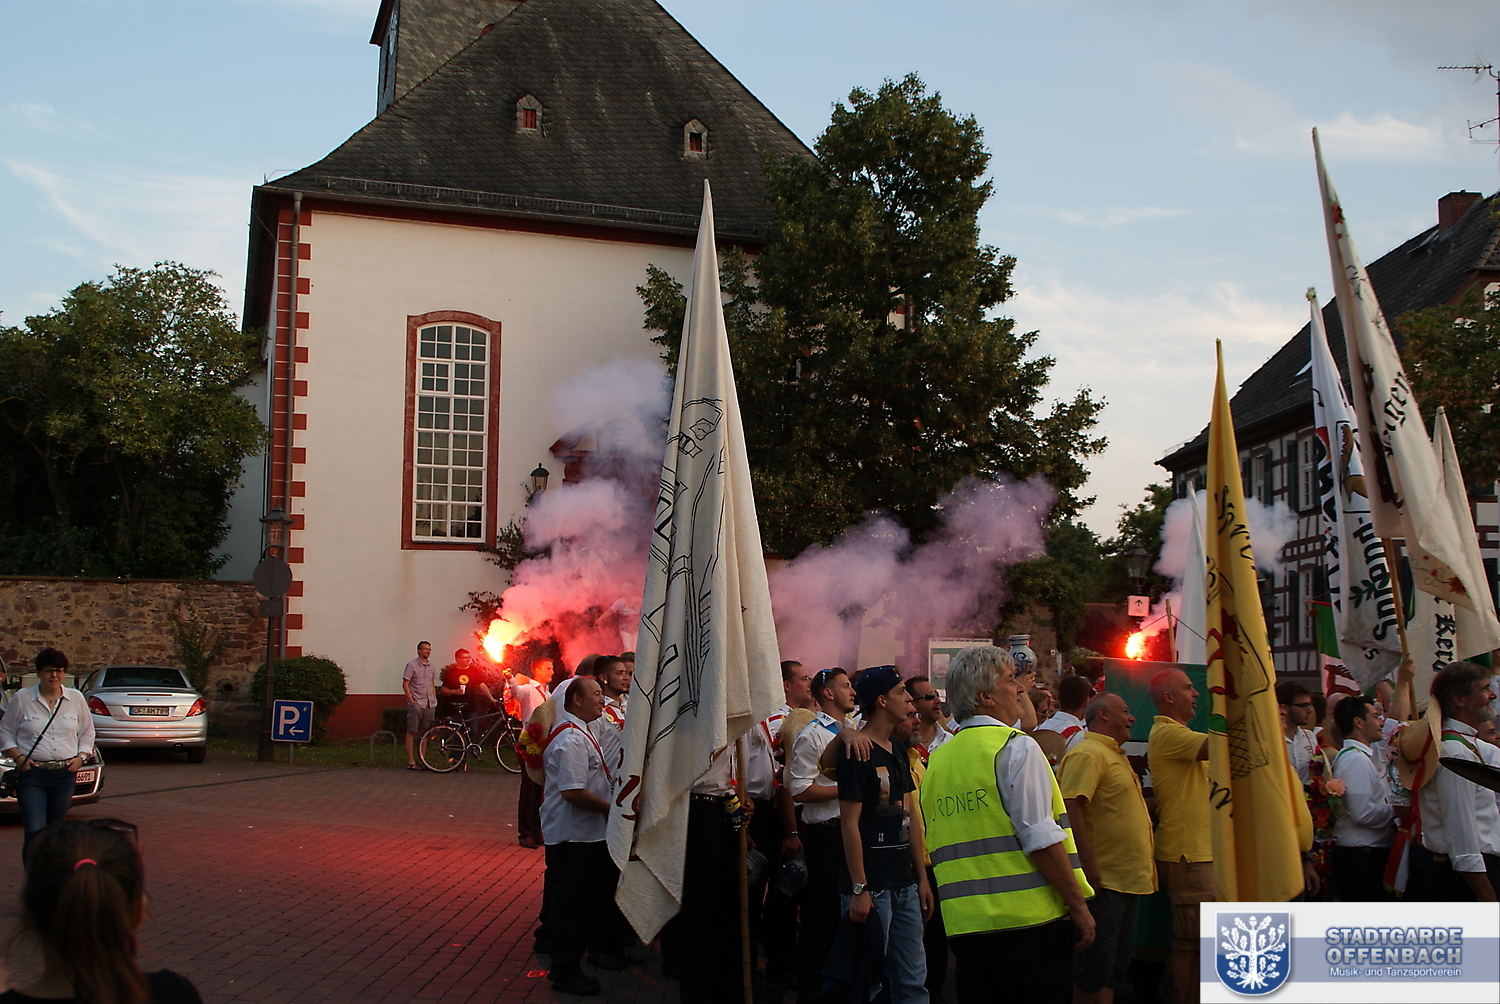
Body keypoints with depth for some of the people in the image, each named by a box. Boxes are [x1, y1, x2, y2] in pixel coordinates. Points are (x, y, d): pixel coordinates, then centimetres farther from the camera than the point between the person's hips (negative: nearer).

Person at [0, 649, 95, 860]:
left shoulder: (76, 699, 7)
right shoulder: (22, 698, 1)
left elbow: (87, 732, 15)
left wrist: (81, 757, 0)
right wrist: (18, 757, -6)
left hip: (65, 774, 3)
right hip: (32, 774, -2)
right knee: (34, 833, -14)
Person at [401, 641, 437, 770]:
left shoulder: (431, 667, 15)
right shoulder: (412, 665, -3)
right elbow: (405, 684, -6)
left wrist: (434, 701, 13)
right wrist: (411, 701, -12)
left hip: (429, 705, 6)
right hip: (416, 704, -6)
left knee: (424, 733, 8)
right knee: (411, 732, -5)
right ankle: (410, 761, -4)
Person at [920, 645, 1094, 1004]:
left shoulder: (937, 759, 11)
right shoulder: (1017, 747, -9)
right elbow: (1042, 841, -15)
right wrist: (1079, 907, -8)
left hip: (963, 923, 7)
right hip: (1027, 920, -6)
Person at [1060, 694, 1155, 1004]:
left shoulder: (1114, 755, 19)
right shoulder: (1087, 754, -14)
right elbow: (1070, 807, -24)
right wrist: (1089, 866, -27)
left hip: (1127, 882, 10)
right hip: (1104, 883, -10)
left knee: (1113, 974, 15)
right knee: (1091, 977, -5)